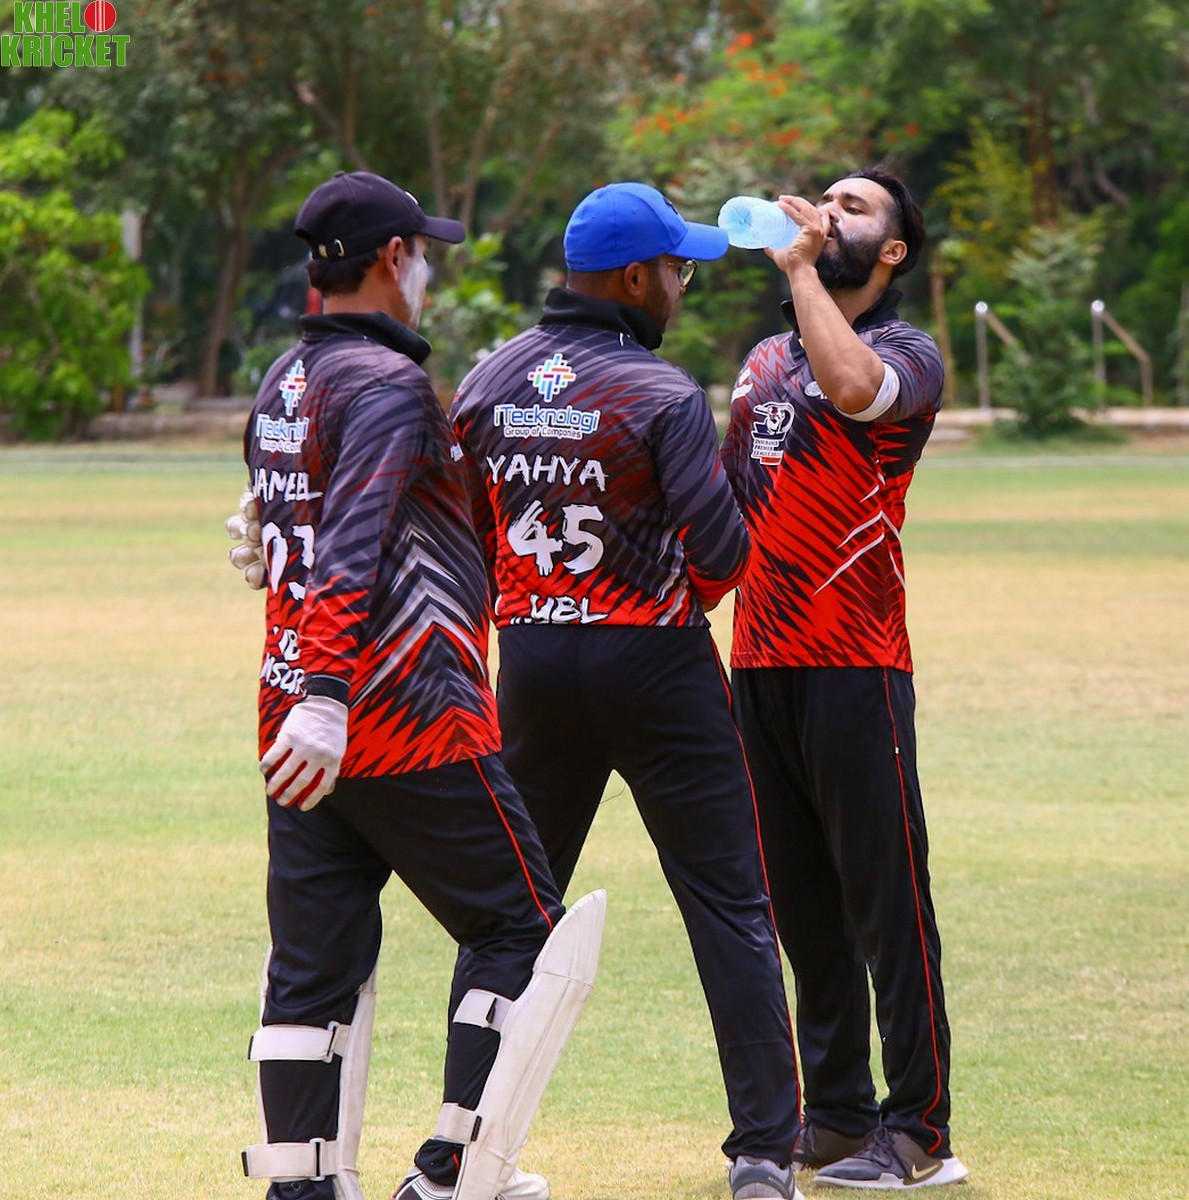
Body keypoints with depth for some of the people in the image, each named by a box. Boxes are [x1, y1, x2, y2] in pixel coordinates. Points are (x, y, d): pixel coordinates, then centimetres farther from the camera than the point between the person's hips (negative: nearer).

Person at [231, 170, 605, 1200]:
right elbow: (355, 549, -24)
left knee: (315, 961, 8)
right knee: (520, 926, 4)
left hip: (305, 720, 8)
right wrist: (326, 697, -32)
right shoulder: (385, 382, -12)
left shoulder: (281, 387, 15)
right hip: (410, 723, -8)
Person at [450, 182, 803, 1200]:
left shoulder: (488, 382, 5)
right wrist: (688, 602, 3)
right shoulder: (660, 394, -13)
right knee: (730, 906, 1)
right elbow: (721, 546, -18)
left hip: (530, 660, 5)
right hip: (653, 659, -5)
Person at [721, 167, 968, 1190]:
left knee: (886, 902, -7)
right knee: (801, 905, 10)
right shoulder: (766, 361, 19)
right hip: (758, 663, 7)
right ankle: (835, 1116, 16)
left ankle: (918, 1133, -6)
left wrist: (800, 266, -16)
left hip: (856, 666, -7)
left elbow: (853, 386, -27)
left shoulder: (908, 355, -2)